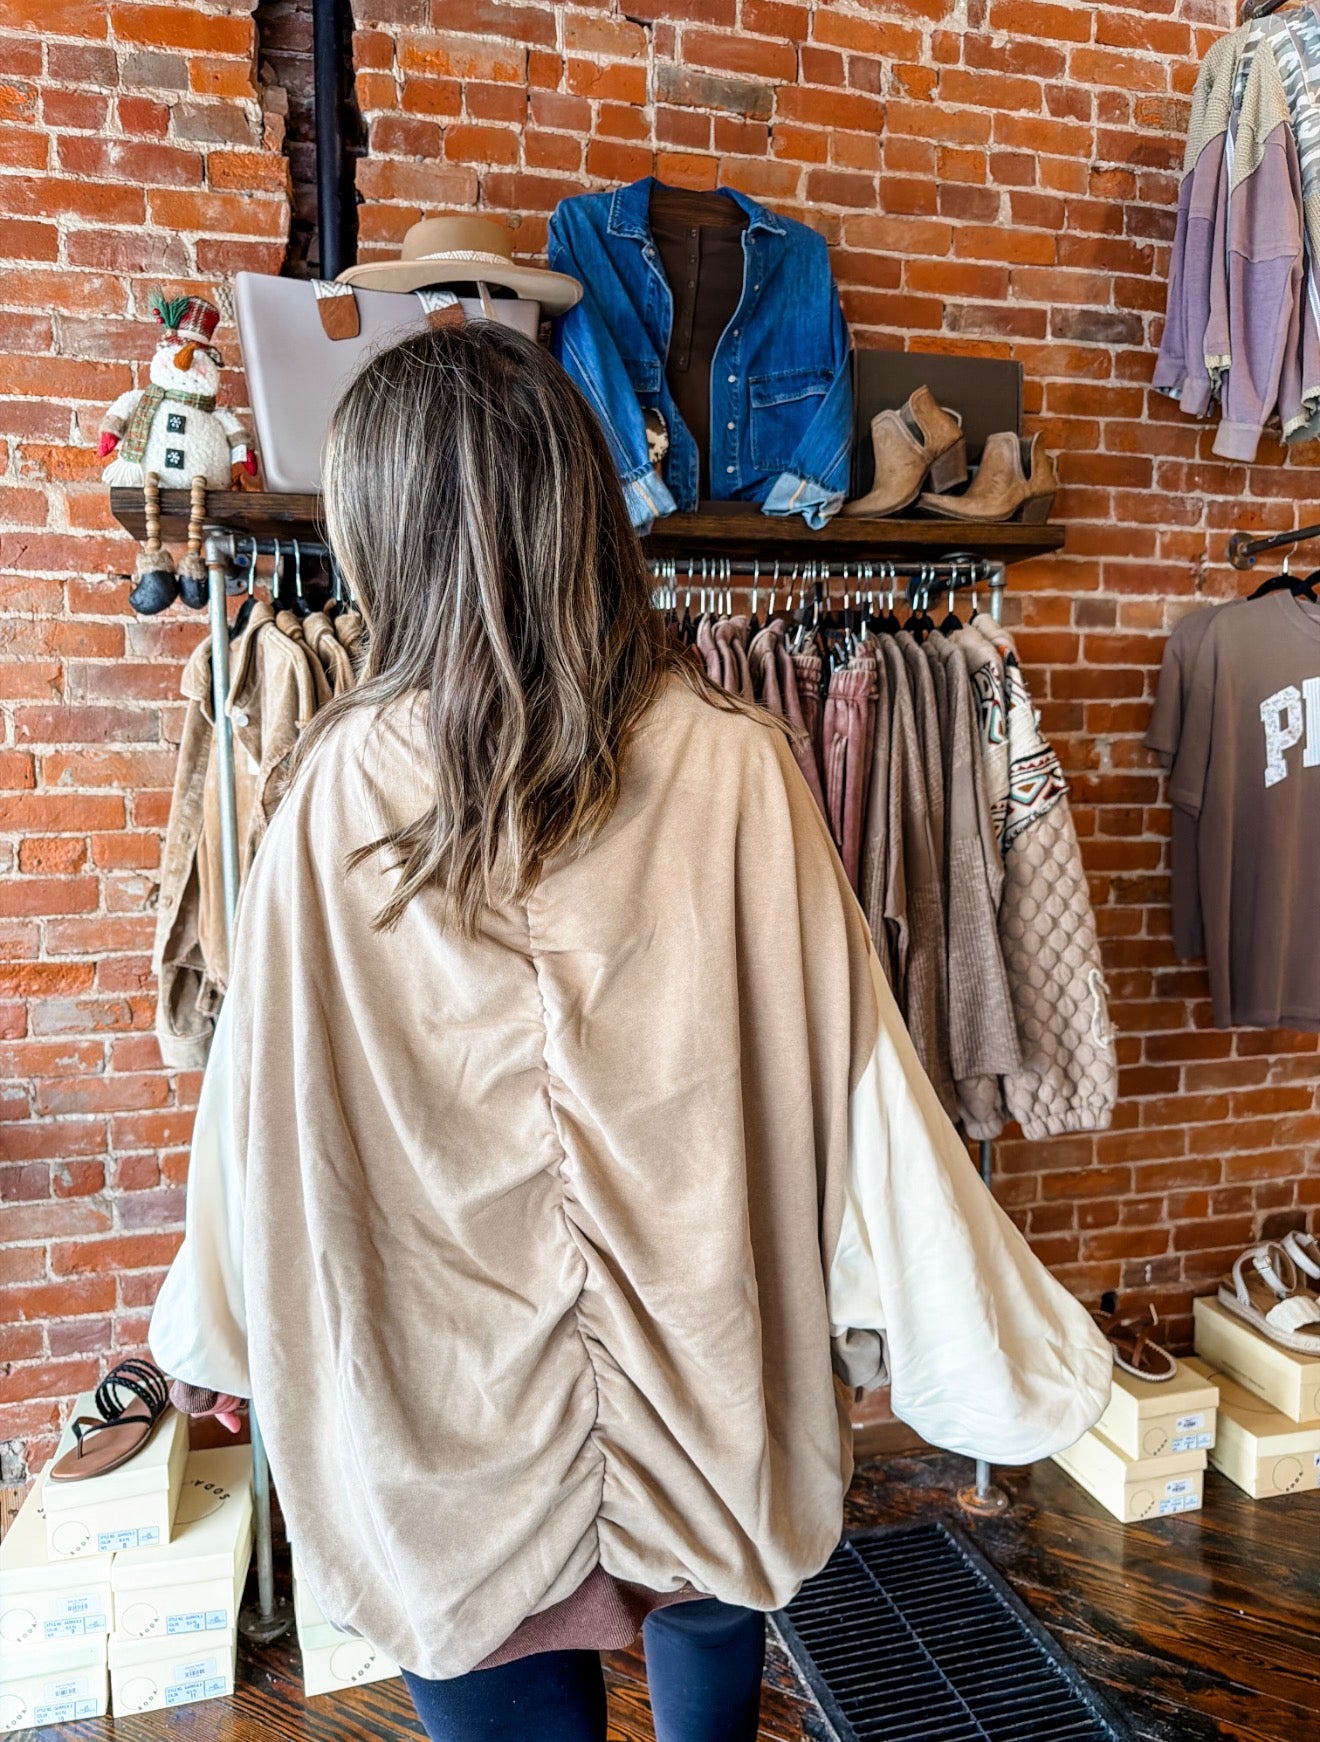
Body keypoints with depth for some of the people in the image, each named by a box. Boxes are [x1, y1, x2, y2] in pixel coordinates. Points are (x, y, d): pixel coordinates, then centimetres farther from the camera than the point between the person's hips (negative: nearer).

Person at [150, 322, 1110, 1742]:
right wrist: (1005, 1349, 0)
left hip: (454, 1420, -1)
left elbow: (263, 1107, -5)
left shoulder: (344, 789, -15)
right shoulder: (733, 764, -15)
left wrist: (215, 1337, 14)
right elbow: (847, 1070, -13)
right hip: (711, 1395, 2)